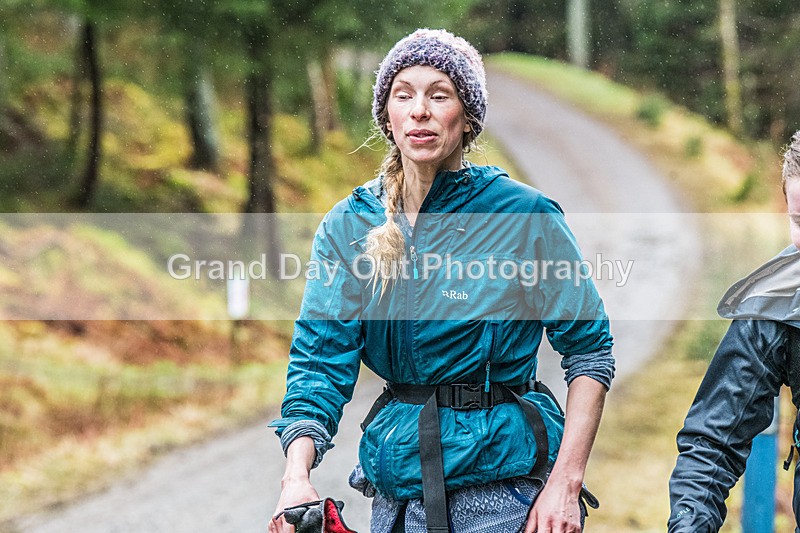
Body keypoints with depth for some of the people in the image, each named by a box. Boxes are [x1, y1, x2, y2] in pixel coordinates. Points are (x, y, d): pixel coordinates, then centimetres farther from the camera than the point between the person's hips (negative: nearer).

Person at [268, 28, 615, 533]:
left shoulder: (526, 216, -8)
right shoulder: (348, 226, 1)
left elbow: (590, 350, -6)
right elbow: (320, 361, -7)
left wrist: (565, 483, -14)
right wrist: (296, 477, -23)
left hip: (504, 486, -3)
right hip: (397, 485, 4)